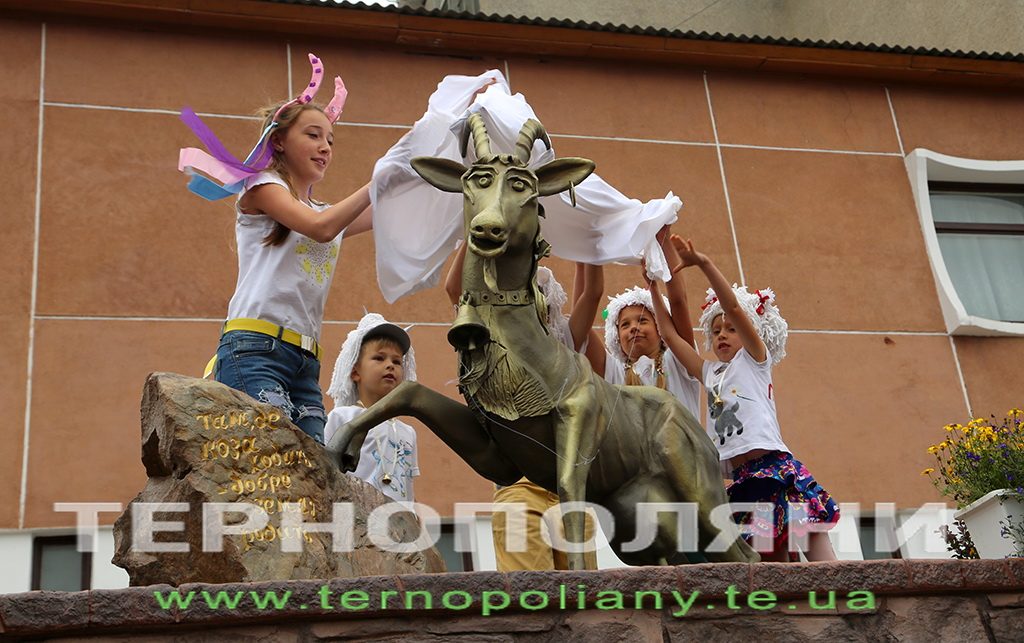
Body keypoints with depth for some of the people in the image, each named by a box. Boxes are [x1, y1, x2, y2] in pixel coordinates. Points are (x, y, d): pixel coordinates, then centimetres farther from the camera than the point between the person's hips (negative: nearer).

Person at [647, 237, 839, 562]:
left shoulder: (755, 359, 9)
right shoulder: (710, 373, 22)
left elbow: (734, 308, -4)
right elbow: (671, 334, 21)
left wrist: (704, 263, -11)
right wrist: (654, 287, 17)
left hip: (773, 465, -5)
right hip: (740, 478, 5)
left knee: (814, 536, -14)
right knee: (772, 557, 1)